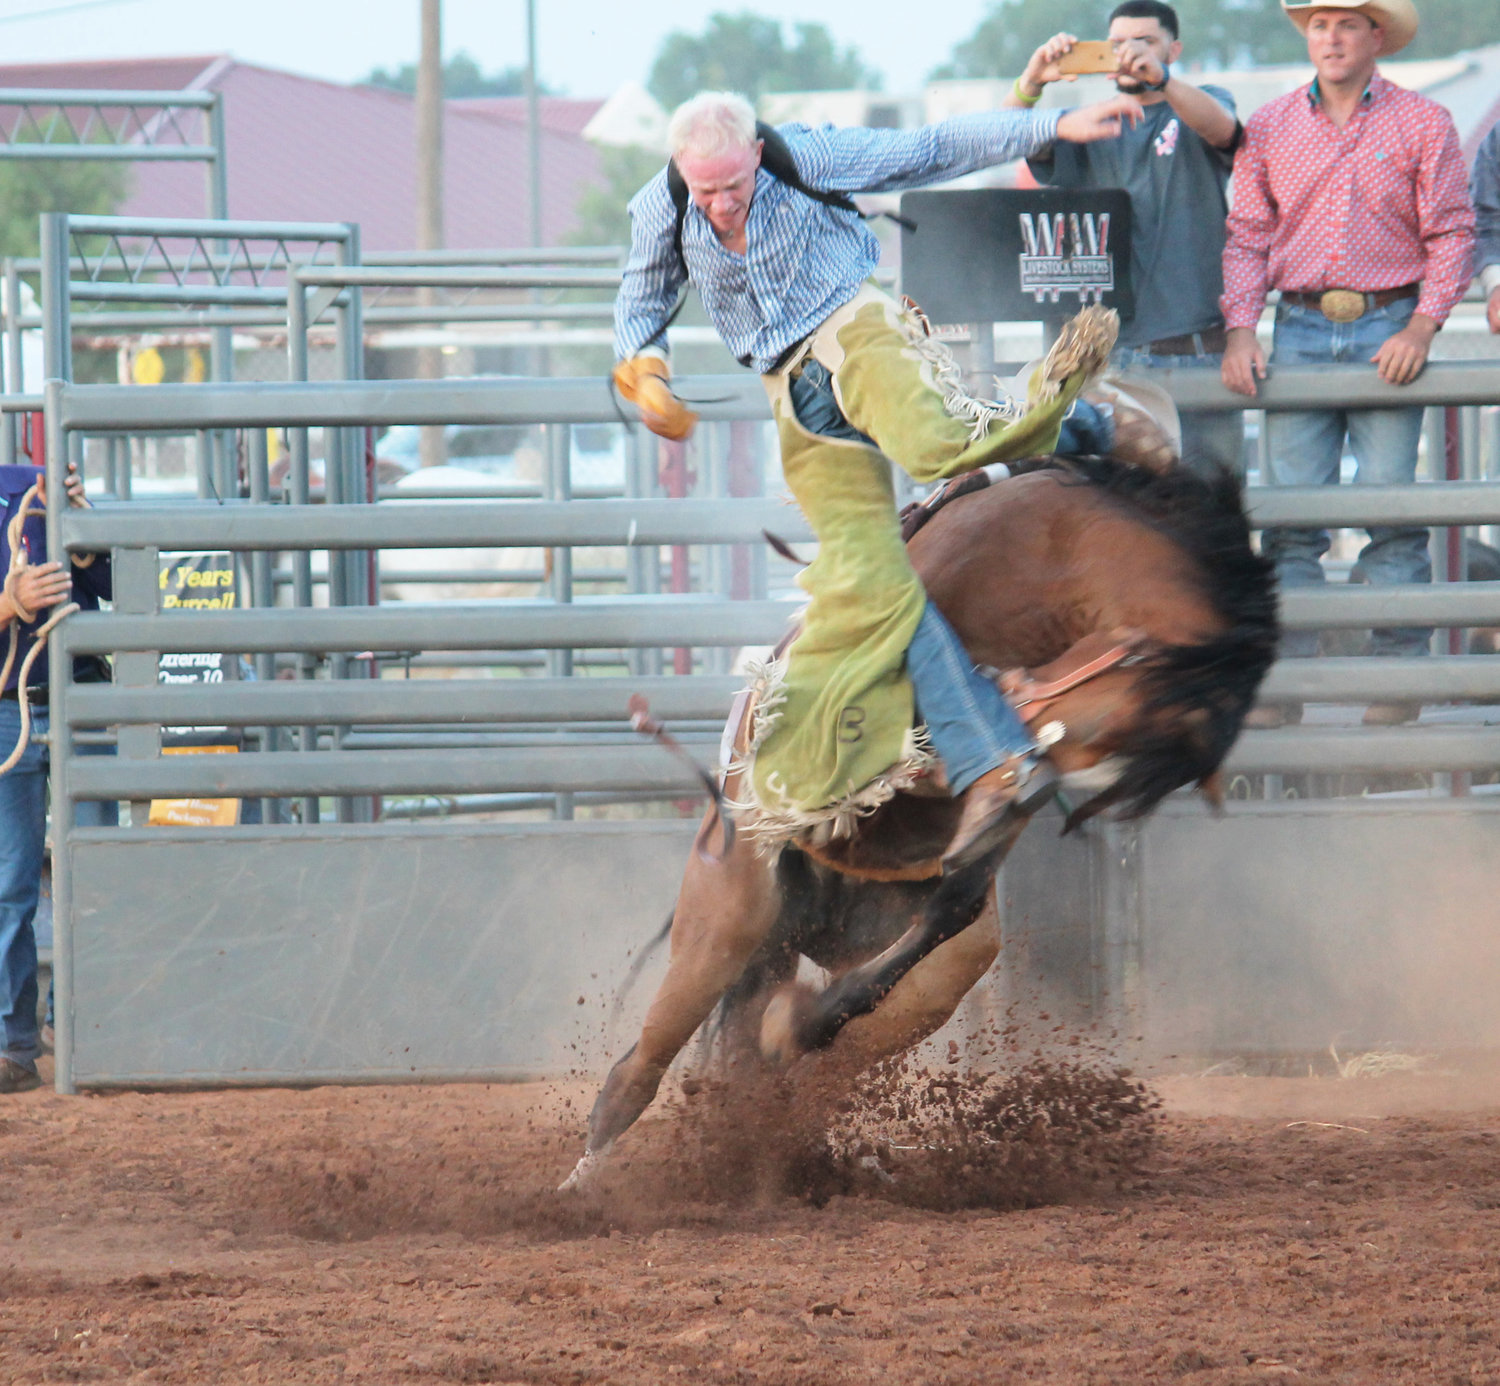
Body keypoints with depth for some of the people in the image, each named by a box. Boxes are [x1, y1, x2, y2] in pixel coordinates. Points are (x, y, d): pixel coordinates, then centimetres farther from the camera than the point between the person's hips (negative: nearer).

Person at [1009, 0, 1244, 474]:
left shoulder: (1202, 105, 9)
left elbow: (1221, 128, -15)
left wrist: (1159, 79, -35)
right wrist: (1031, 83, -20)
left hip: (1201, 345, -2)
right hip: (1114, 348, 2)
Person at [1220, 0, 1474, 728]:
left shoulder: (1423, 124, 3)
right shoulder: (1269, 129, 10)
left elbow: (1451, 233, 0)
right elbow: (1247, 236, 10)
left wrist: (1421, 328, -11)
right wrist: (1240, 331, -3)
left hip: (1388, 330, -2)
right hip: (1301, 328, 2)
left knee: (1391, 508, -4)